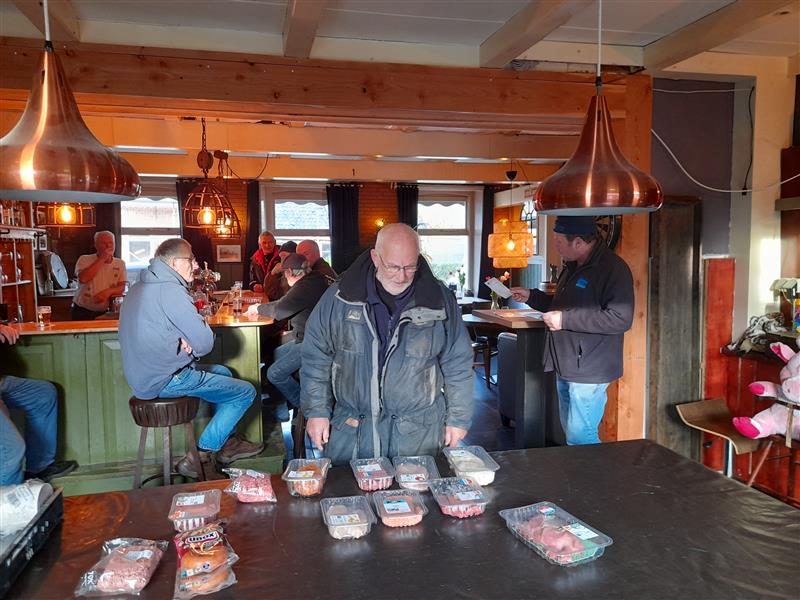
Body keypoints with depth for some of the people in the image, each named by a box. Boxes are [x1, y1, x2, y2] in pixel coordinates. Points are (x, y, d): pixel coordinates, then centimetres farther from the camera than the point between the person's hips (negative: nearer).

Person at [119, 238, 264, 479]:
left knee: (223, 372, 26)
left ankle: (225, 442, 30)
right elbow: (205, 343, -23)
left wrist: (184, 342, -1)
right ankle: (201, 457, 1)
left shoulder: (139, 287, 10)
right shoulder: (171, 290, -21)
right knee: (246, 392, -1)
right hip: (166, 381, -10)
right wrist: (190, 345, 0)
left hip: (143, 375, 10)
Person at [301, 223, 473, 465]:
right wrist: (317, 411, 0)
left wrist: (458, 418, 4)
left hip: (418, 432, 0)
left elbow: (457, 365, 3)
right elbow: (316, 358, 3)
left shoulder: (440, 299, -4)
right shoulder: (340, 297, -5)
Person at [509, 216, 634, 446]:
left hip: (588, 370, -9)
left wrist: (565, 319, -24)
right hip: (566, 367, 10)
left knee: (580, 440, -7)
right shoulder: (573, 267, 14)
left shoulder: (613, 268, -17)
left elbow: (621, 319, -26)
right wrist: (531, 296, 12)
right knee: (571, 432, 19)